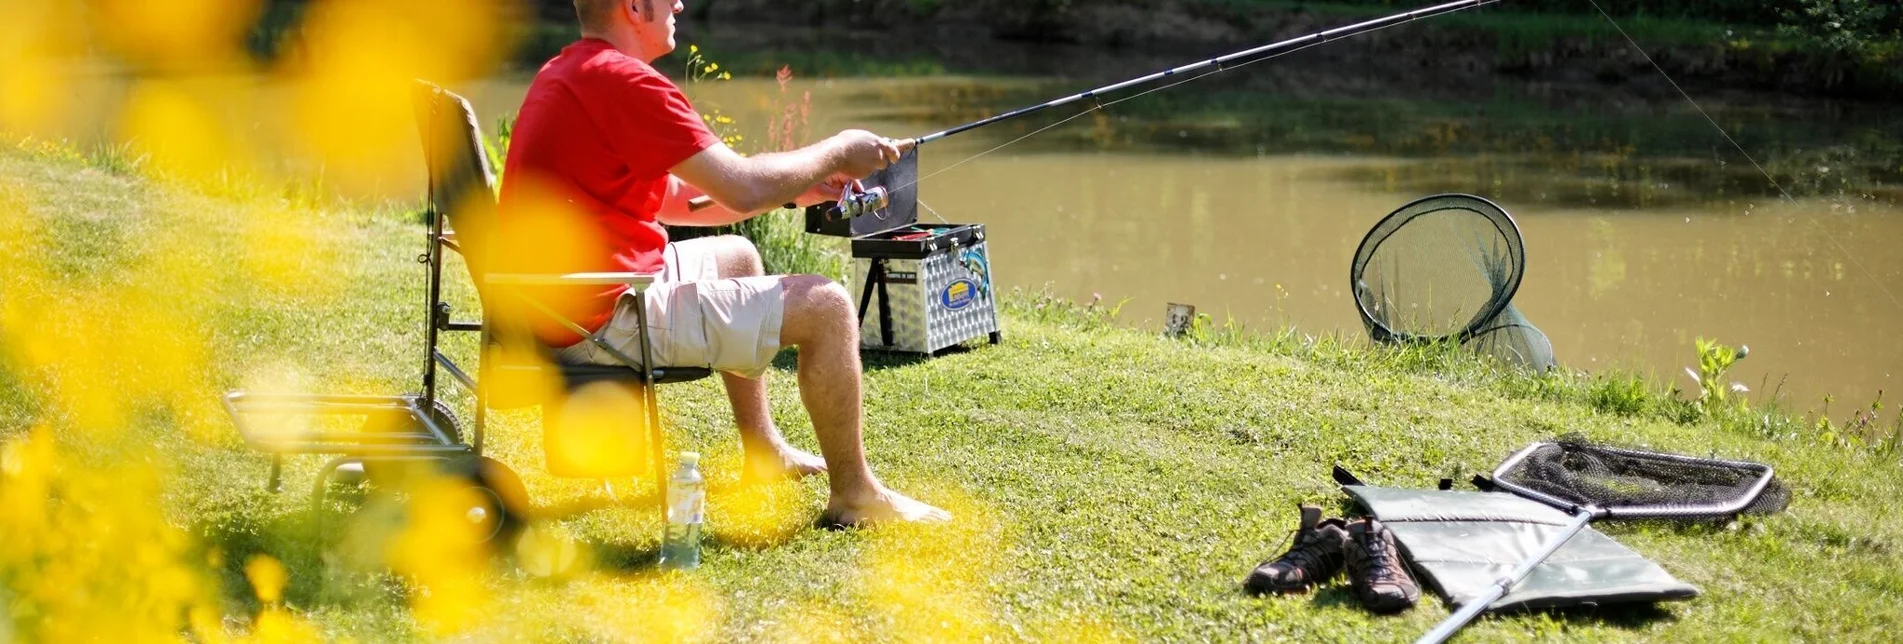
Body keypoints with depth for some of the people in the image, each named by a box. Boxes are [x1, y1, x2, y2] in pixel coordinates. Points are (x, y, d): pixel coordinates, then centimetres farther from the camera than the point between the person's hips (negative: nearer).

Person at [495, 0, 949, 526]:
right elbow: (741, 190, -19)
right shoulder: (623, 82, -18)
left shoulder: (564, 72, 14)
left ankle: (764, 451, 40)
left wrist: (799, 187, 14)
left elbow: (673, 198, 19)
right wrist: (835, 153, -2)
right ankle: (854, 493, 7)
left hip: (555, 309, 11)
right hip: (605, 320, -11)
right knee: (824, 306, -7)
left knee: (738, 256, 33)